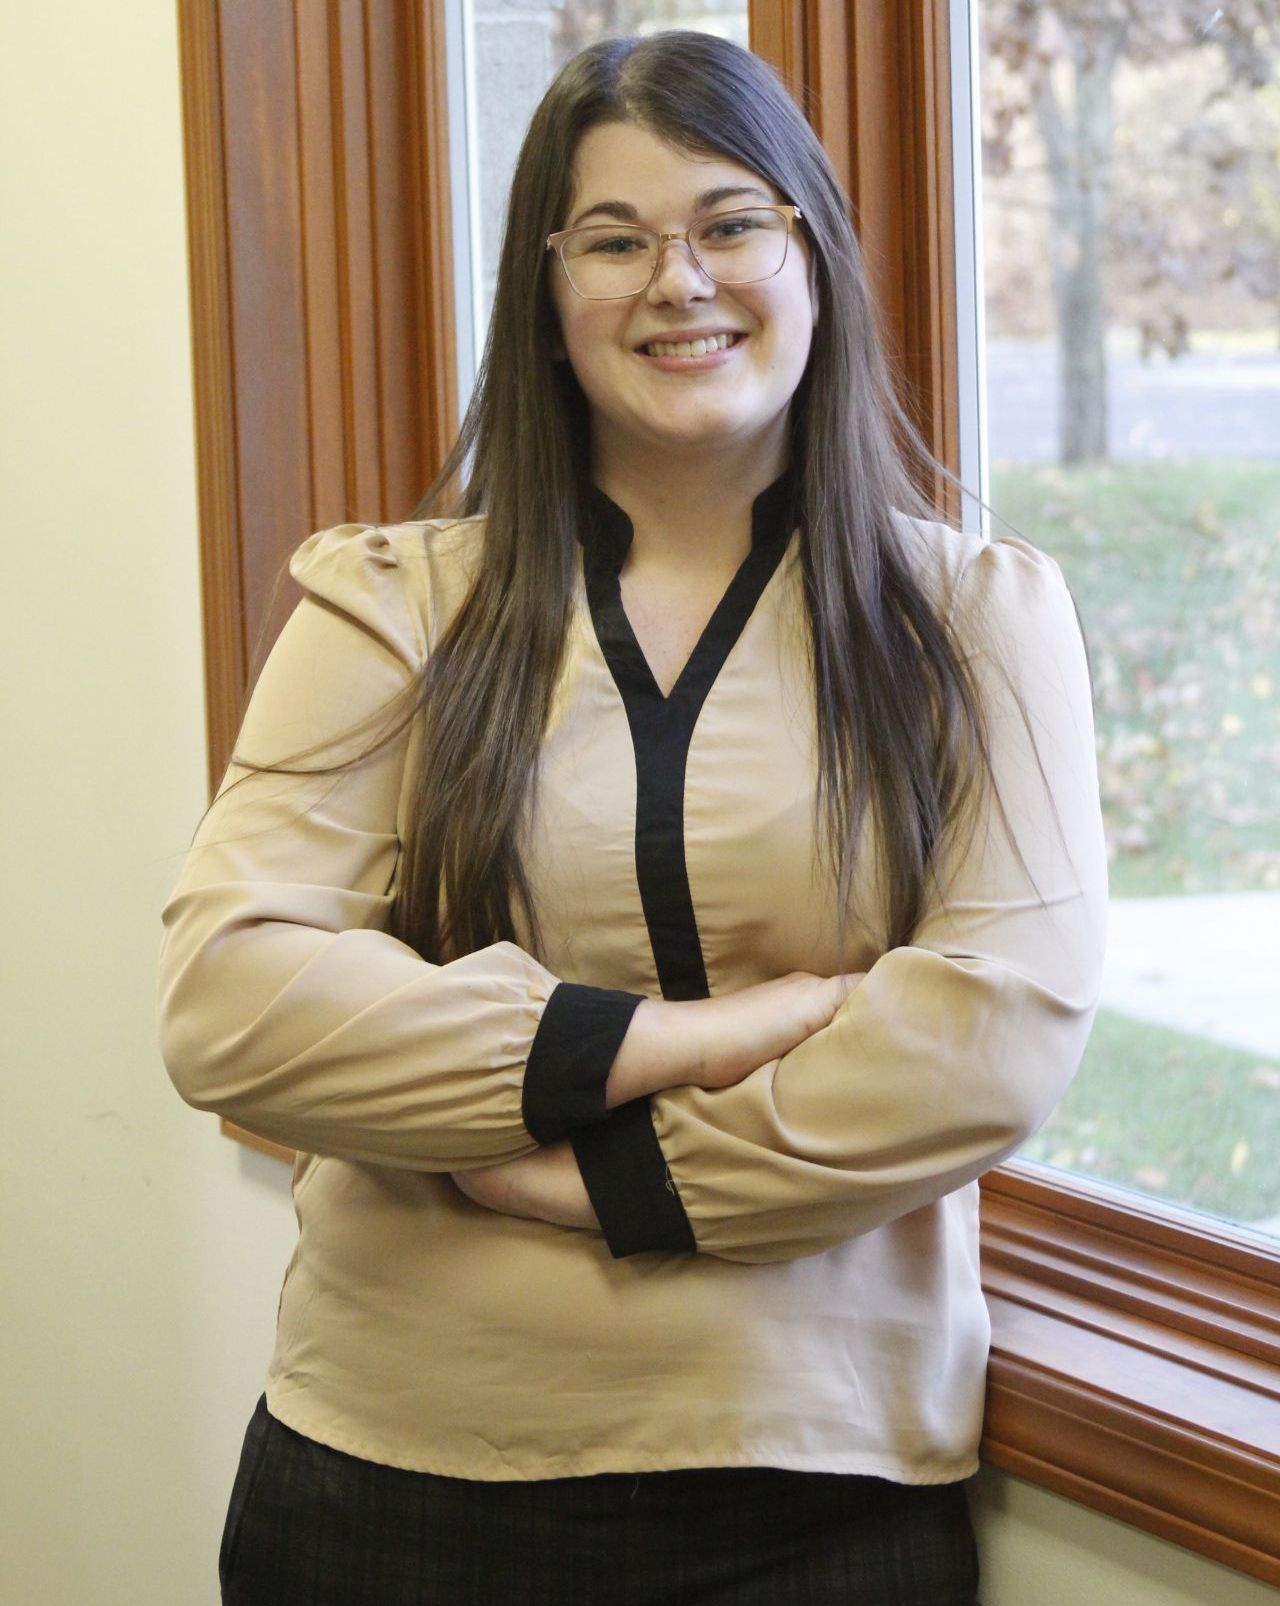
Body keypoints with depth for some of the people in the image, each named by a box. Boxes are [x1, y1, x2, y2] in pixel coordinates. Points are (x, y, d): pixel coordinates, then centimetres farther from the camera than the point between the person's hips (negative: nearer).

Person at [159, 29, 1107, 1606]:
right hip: (399, 1468, 1)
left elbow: (1011, 1018, -10)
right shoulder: (393, 606, 2)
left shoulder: (978, 619, 3)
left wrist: (594, 1172, -14)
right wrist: (684, 1037, -15)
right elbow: (226, 999, -9)